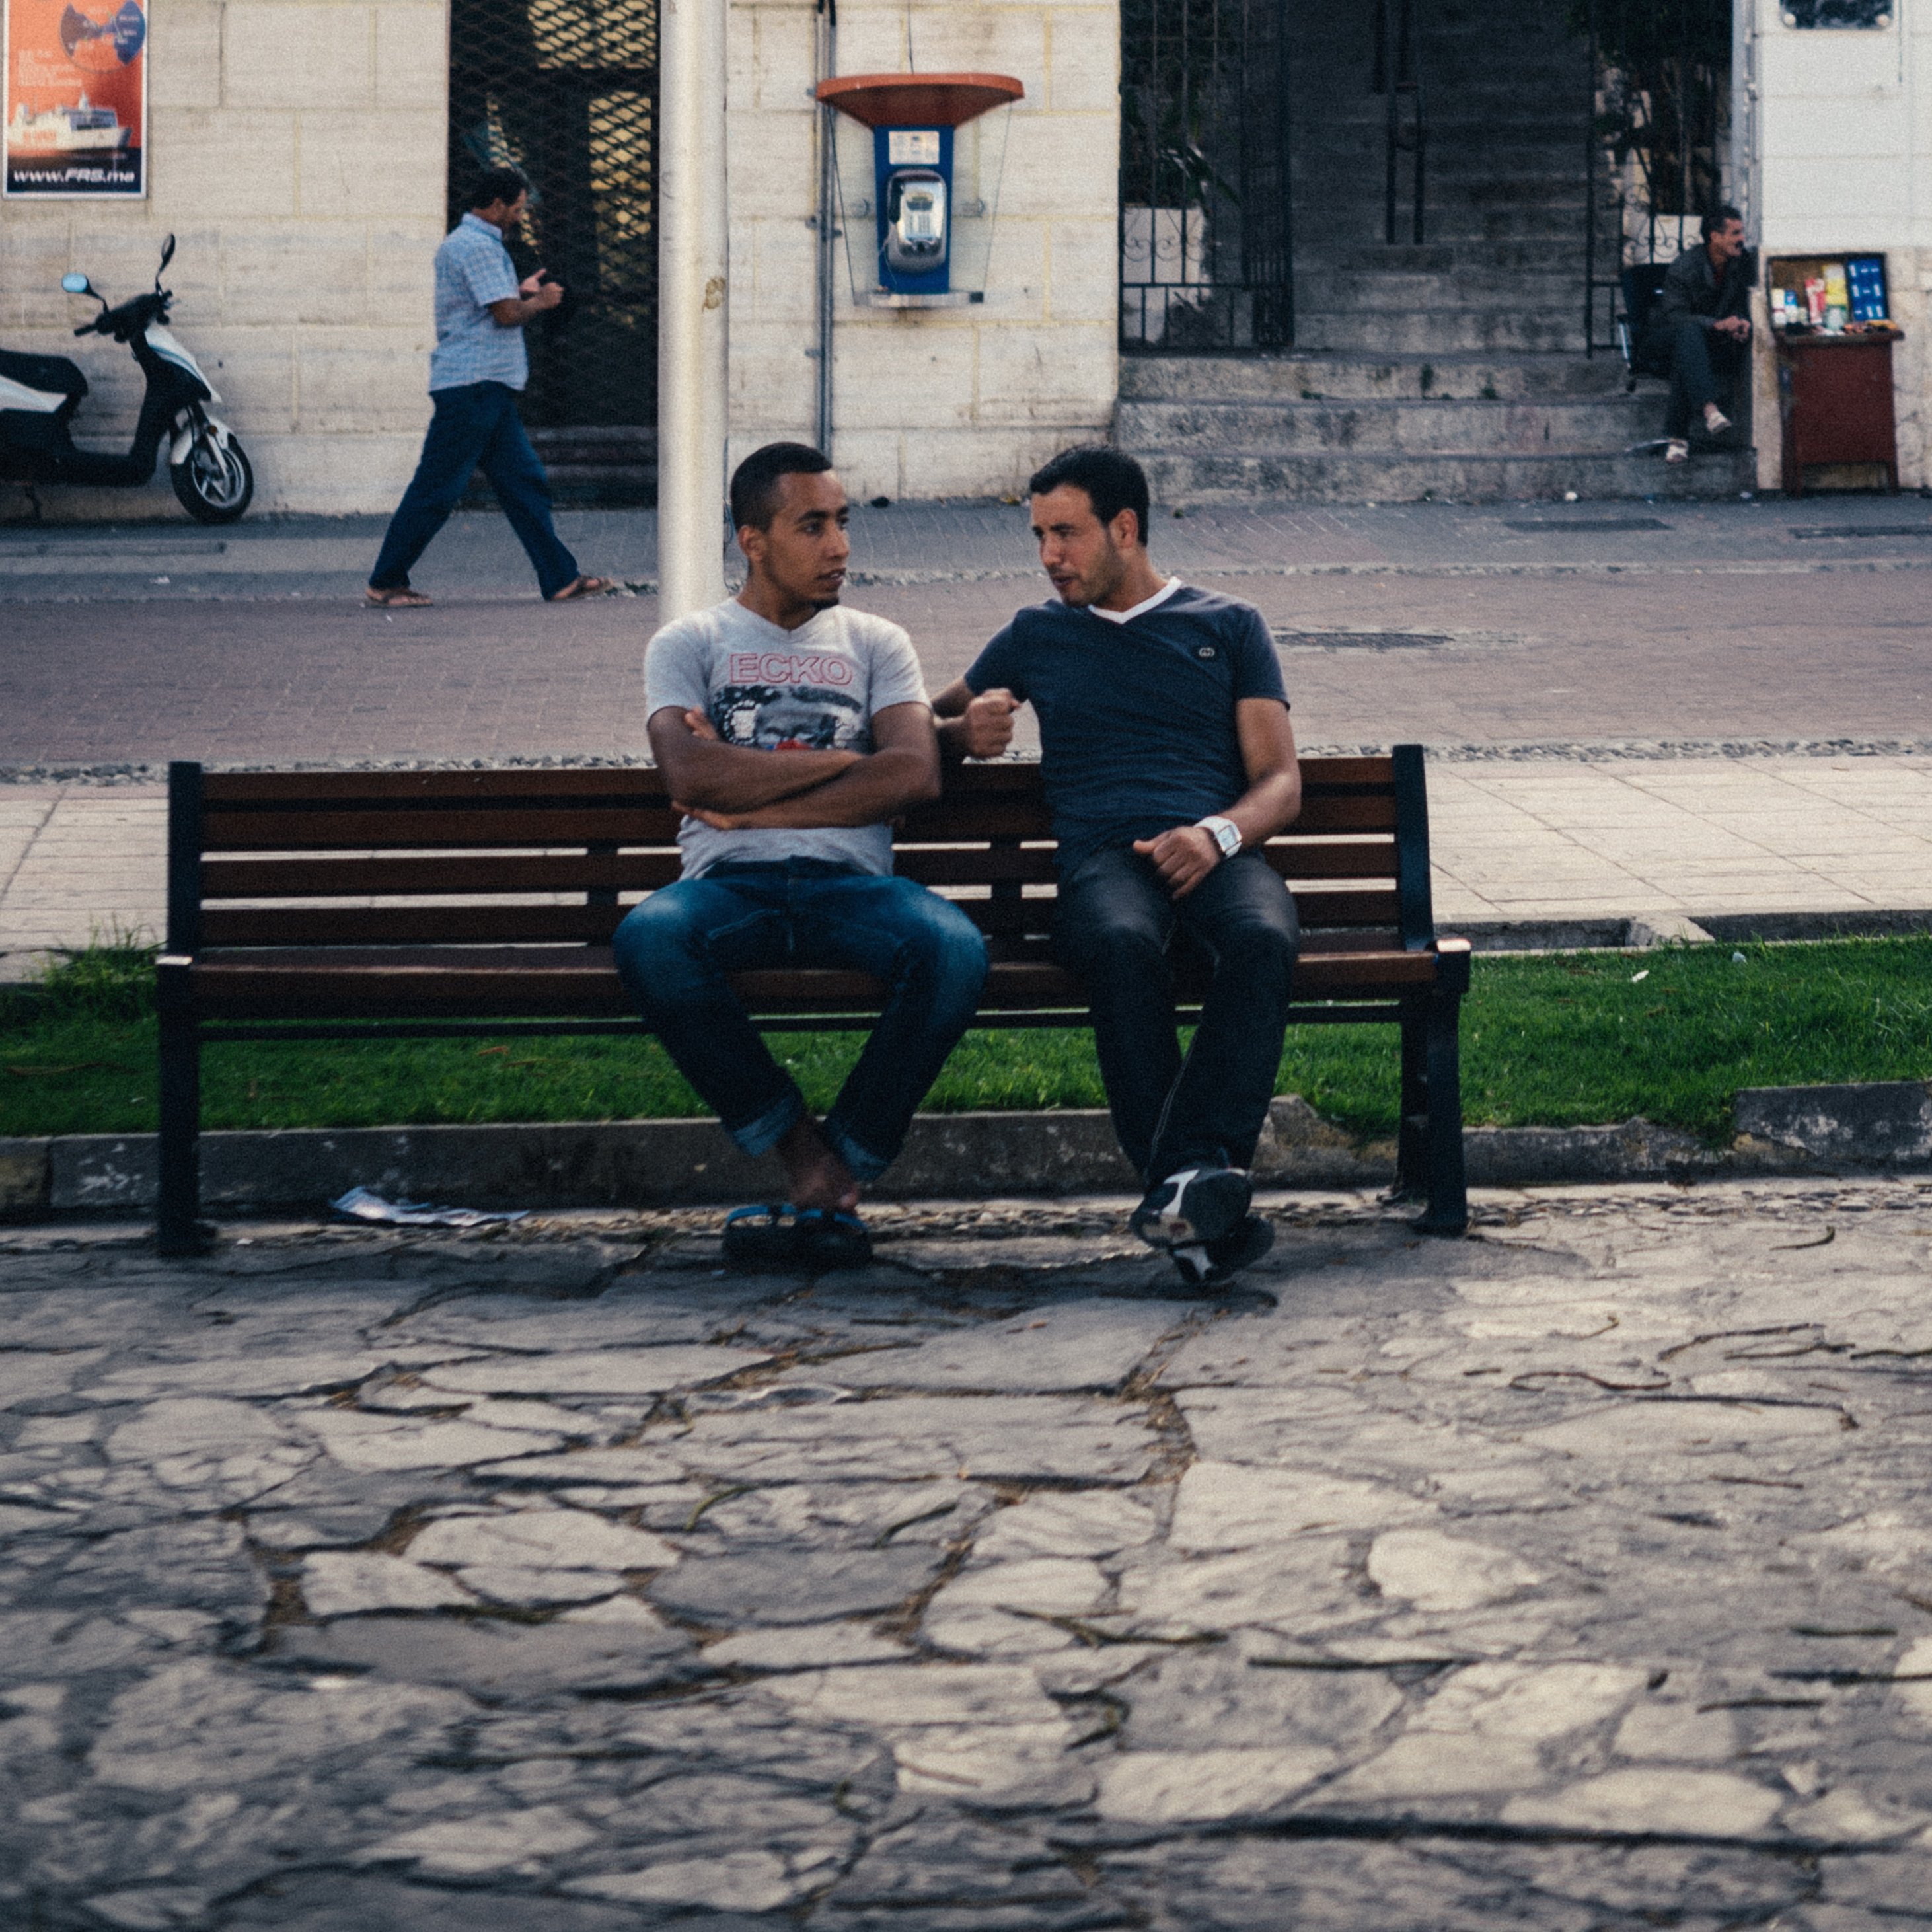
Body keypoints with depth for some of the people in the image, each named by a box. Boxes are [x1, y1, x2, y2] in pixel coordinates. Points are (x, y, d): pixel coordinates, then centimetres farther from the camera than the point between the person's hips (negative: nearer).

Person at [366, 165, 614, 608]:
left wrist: (520, 292, 20)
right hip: (471, 384, -11)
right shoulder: (477, 246, -14)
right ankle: (385, 583, 1)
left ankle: (560, 579, 9)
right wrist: (540, 302, 0)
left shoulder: (464, 242, 20)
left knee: (524, 483, 8)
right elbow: (507, 314, -17)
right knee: (437, 488, -6)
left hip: (490, 388, 11)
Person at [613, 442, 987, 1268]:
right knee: (648, 939, -37)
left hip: (851, 881, 1)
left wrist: (755, 802, -5)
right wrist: (841, 760, -2)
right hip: (729, 884, -1)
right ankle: (798, 1147, -21)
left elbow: (914, 774, -1)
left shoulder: (875, 643, 18)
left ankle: (843, 1160, -18)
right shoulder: (688, 644, 14)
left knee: (953, 949, -33)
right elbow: (690, 774, -7)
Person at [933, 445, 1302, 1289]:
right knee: (1122, 945, -39)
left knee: (1263, 939, -38)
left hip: (1219, 852, 0)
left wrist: (1217, 833, -10)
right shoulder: (1035, 635, 28)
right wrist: (968, 730, 8)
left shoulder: (1229, 626, 22)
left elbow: (1280, 783, 14)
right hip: (1103, 858, 0)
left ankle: (1194, 1173, -50)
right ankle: (1191, 1191, -47)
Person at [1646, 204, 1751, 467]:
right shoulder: (1685, 268, -18)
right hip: (1663, 338, -4)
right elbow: (1675, 316, -24)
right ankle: (1709, 410, -55)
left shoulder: (1739, 266, 0)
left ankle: (1676, 436, -35)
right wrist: (1718, 324, -37)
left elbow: (1740, 308, 8)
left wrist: (1741, 325, -18)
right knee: (1689, 332, -41)